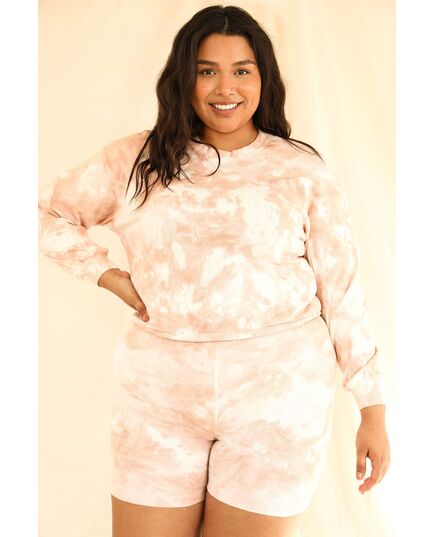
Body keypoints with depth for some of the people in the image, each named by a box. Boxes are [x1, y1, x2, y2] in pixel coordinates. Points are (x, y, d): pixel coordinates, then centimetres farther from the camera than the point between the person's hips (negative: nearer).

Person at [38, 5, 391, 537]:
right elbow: (48, 213, 15)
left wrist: (373, 410, 2)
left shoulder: (303, 171, 1)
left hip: (278, 394, -1)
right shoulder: (137, 160, 5)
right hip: (159, 393, 2)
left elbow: (342, 291, 2)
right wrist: (109, 275, 1)